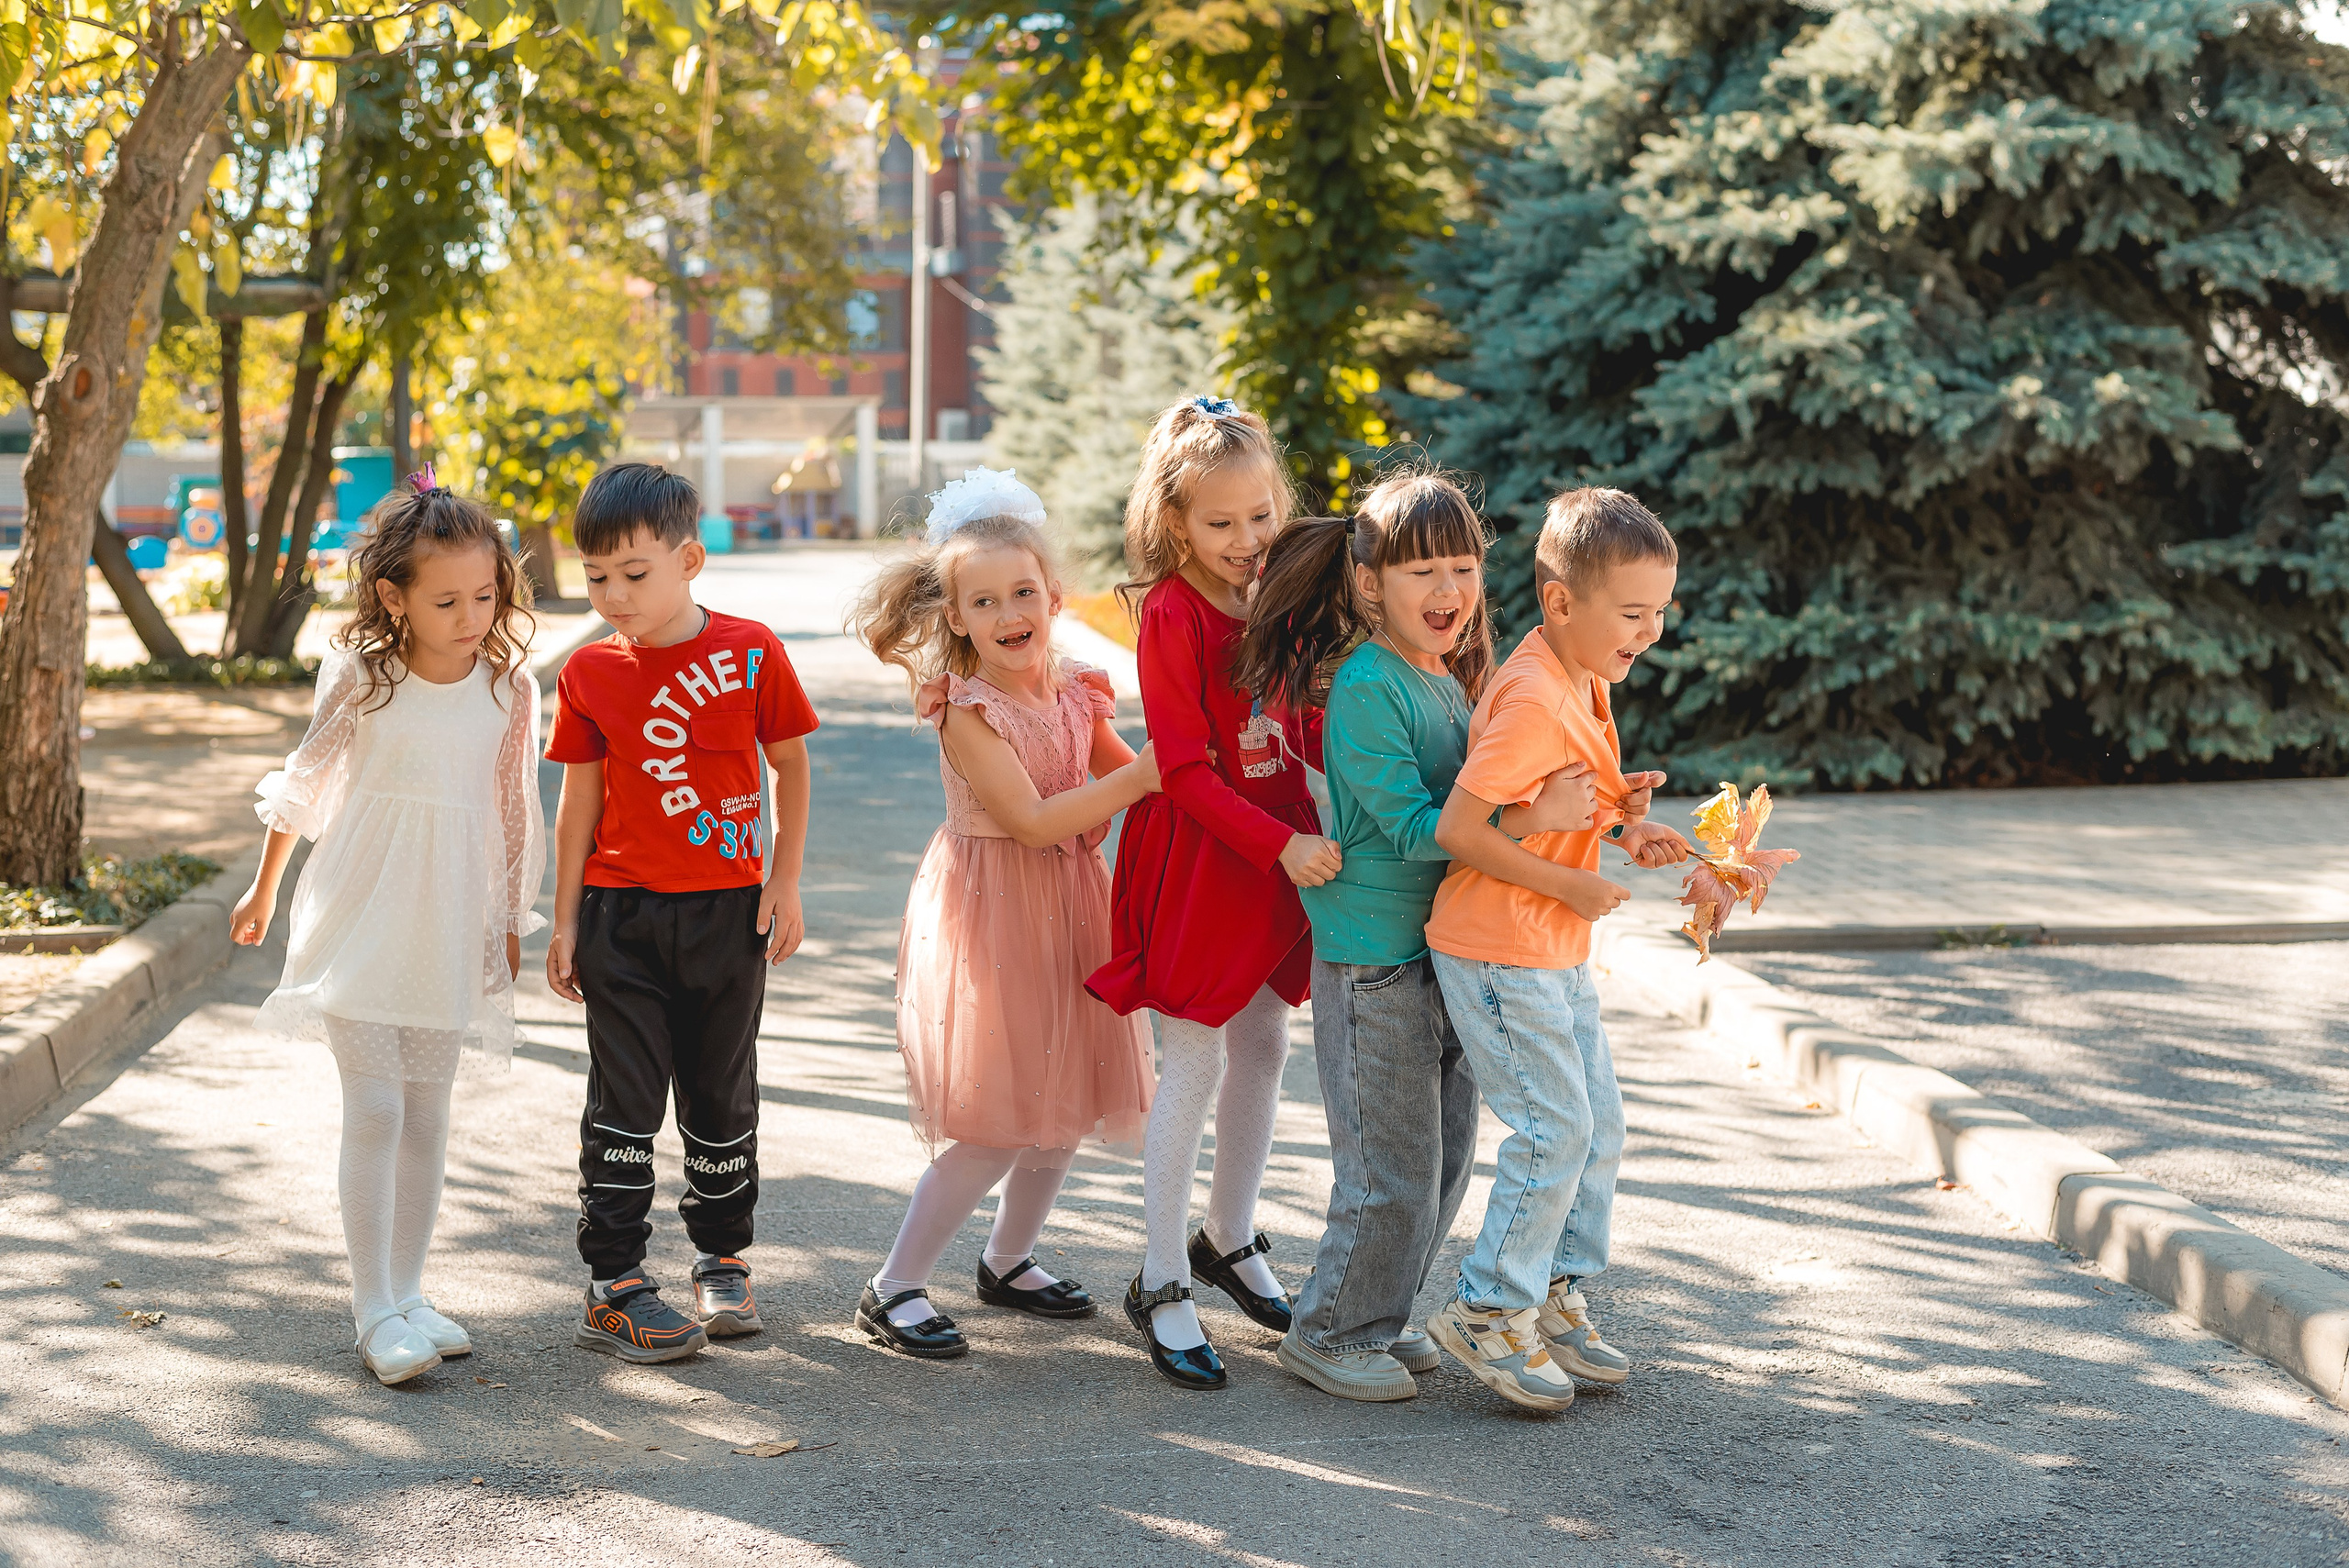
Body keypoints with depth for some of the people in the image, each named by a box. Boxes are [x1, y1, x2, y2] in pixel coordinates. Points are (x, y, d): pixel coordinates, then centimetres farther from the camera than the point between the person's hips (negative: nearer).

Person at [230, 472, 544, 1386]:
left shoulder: (510, 689, -4)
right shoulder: (359, 677, -10)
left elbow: (514, 813, 8)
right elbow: (306, 781, 6)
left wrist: (511, 925, 12)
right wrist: (263, 890, 16)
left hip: (449, 928, 3)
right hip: (361, 919, -3)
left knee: (426, 1115, 9)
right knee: (374, 1110, -7)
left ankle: (406, 1292, 20)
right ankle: (373, 1309, -1)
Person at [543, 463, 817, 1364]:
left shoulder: (750, 651, -6)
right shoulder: (590, 673, -2)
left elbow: (791, 764, 4)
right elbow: (580, 800, 4)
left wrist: (784, 883, 0)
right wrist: (565, 919, 4)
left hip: (729, 908, 0)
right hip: (622, 913, 0)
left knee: (722, 1093, 12)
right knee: (624, 1098, 2)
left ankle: (723, 1259, 28)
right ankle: (613, 1286, 8)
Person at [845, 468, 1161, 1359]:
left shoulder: (1077, 693, 3)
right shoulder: (966, 710, -17)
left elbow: (1131, 775, 15)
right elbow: (1033, 819, -22)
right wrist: (1142, 777, -23)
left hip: (1067, 909, 7)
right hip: (988, 914, -7)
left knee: (1067, 1105, 13)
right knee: (995, 1127, -8)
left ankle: (1008, 1261, 35)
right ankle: (893, 1290, 6)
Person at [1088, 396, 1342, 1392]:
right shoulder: (1172, 612, -15)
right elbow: (1184, 767, -19)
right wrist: (1280, 845, -26)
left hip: (1283, 850, 7)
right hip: (1199, 858, -7)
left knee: (1263, 1048, 15)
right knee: (1192, 1067, -2)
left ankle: (1229, 1241, 34)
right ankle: (1161, 1289, 8)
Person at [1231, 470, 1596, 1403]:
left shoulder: (1448, 680, 9)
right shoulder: (1364, 689, -18)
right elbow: (1411, 826, -23)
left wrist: (1588, 805, 3)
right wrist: (1532, 819, -30)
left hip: (1444, 953, 9)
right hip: (1373, 960, -9)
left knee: (1445, 1154, 16)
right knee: (1392, 1167, -2)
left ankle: (1379, 1317, 32)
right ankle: (1330, 1332, 16)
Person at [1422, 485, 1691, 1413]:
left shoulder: (1586, 683, 8)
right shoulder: (1533, 700, -23)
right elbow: (1458, 829, -25)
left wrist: (1623, 824, 1)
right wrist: (1572, 887, -20)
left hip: (1558, 952, 10)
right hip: (1498, 953, -10)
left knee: (1599, 1124, 13)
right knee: (1555, 1129, -7)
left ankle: (1554, 1298, 25)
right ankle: (1489, 1311, 6)